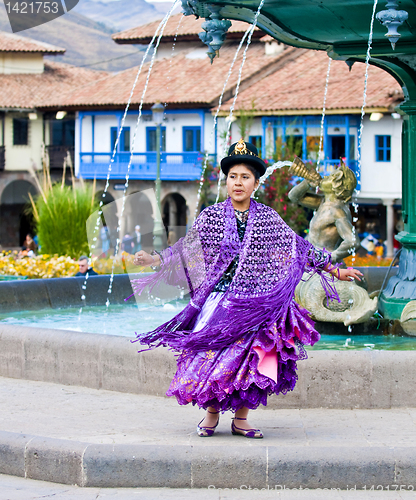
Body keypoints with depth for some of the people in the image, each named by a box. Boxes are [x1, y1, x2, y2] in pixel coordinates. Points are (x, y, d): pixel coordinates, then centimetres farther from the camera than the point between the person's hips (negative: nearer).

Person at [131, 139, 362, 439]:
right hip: (220, 299, -1)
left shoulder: (268, 218, 7)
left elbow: (298, 248, 12)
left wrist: (334, 270, 12)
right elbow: (187, 248, 9)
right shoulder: (211, 217, 4)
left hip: (257, 300, 1)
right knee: (214, 355, -7)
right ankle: (211, 414, 11)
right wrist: (153, 259, -4)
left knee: (250, 359, -4)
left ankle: (241, 419, 9)